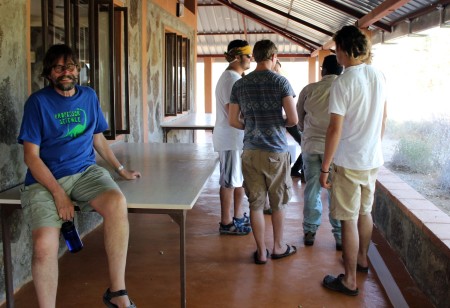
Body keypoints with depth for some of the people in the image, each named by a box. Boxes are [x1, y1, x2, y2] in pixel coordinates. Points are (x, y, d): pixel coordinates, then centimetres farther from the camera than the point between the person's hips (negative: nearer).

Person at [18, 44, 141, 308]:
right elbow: (31, 156, -6)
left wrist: (121, 169, 21)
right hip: (45, 179, -2)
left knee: (117, 203, -31)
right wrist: (58, 193, -16)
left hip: (85, 171, 3)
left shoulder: (89, 96, 12)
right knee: (45, 246, -27)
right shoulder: (38, 102, -2)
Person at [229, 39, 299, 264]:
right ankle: (278, 246, 28)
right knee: (278, 202, 14)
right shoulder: (280, 82, -8)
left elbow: (233, 121, 5)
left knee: (255, 203, 9)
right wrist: (281, 123, 9)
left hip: (250, 151, 3)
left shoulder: (240, 85, 3)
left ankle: (261, 251, 17)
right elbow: (293, 119, -12)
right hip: (276, 151, -2)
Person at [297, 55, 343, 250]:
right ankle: (340, 236, 12)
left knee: (312, 189, 12)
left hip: (310, 146, 2)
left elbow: (298, 119, 10)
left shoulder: (309, 90, 0)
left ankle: (310, 232, 20)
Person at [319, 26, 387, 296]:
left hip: (349, 162, -7)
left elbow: (335, 129, -19)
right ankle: (362, 259, 41)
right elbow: (384, 118, 13)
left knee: (349, 220, 1)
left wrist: (325, 167, -12)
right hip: (373, 159, 7)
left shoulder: (343, 83, -18)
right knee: (365, 212, 22)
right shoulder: (379, 76, 3)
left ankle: (350, 281, 10)